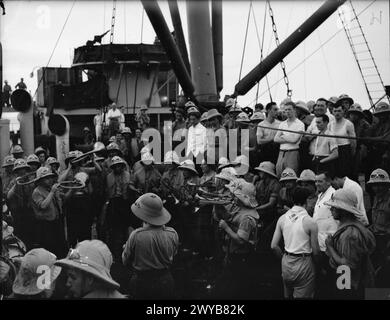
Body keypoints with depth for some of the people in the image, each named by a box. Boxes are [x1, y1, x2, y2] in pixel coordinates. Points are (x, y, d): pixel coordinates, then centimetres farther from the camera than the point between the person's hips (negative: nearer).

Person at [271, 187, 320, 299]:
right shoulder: (310, 222, -14)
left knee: (288, 296, 21)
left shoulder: (282, 218, -1)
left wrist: (284, 257, 15)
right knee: (303, 296, 6)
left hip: (286, 263, 5)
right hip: (304, 264, -5)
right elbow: (315, 251, -11)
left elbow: (274, 246, 0)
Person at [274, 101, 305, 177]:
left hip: (293, 153, -5)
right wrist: (289, 139, -6)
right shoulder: (282, 124, 17)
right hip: (281, 153, 5)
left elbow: (295, 139, -13)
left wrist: (283, 136, 2)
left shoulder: (300, 124, -1)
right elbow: (276, 139, 7)